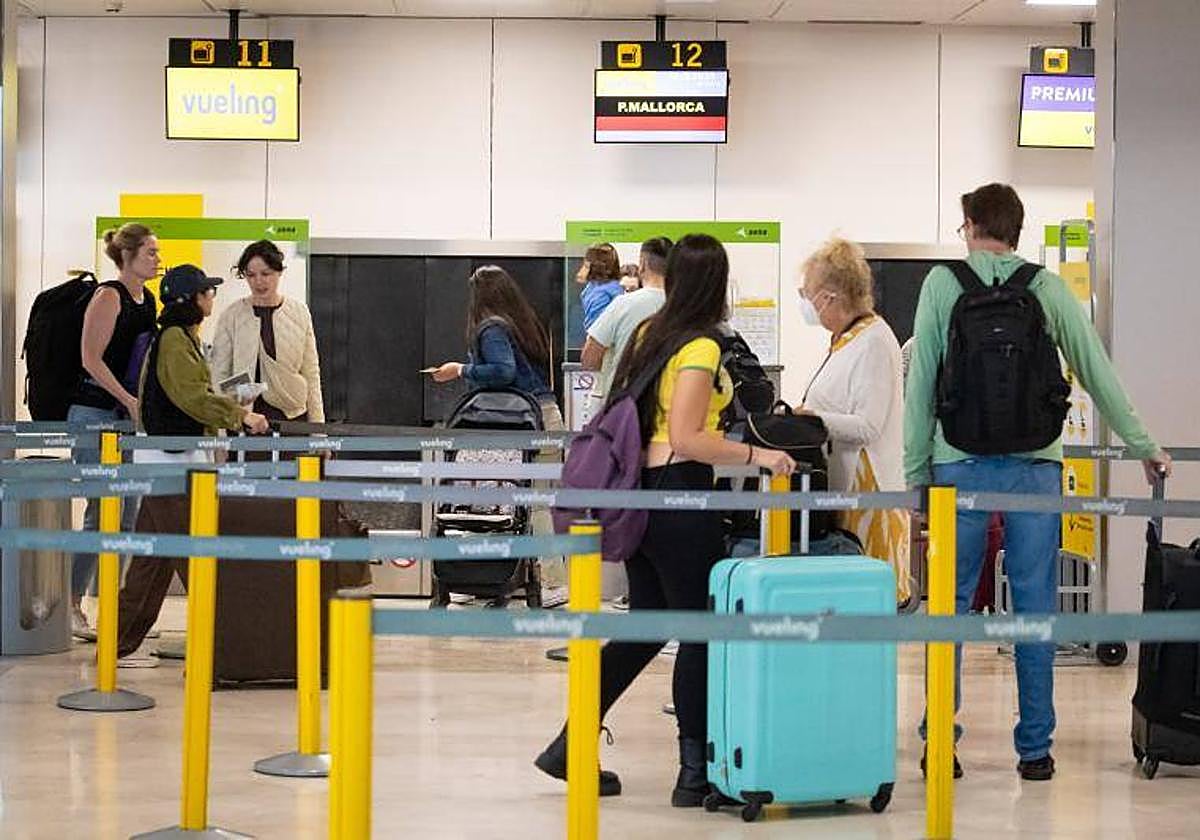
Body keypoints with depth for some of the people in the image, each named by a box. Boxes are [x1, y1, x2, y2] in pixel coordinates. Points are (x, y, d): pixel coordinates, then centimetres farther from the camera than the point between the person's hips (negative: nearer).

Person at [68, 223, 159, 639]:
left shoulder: (148, 300, 14)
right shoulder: (108, 296, -10)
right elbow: (91, 359, -15)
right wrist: (130, 401, -19)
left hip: (129, 416, 8)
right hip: (95, 413, -8)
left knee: (128, 512, 7)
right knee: (104, 512, -9)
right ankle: (71, 604, -1)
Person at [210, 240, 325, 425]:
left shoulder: (299, 312, 6)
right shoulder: (232, 316, 1)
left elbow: (311, 372, 9)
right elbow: (219, 373, 3)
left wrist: (317, 423, 6)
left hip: (292, 414, 1)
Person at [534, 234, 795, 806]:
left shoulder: (649, 333, 11)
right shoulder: (700, 349, -14)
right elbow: (686, 439, -20)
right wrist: (755, 455, -19)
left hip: (638, 491, 9)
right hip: (679, 495, -9)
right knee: (701, 632, 1)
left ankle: (570, 748, 16)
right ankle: (694, 773, 5)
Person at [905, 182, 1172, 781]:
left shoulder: (942, 284, 2)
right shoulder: (1049, 289, 5)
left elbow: (921, 381, 0)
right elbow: (1098, 373, 7)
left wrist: (916, 471, 5)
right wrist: (1143, 447, 16)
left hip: (961, 465, -1)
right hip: (1035, 466, 1)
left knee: (950, 603, 6)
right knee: (1034, 607, 5)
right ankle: (1035, 748, 8)